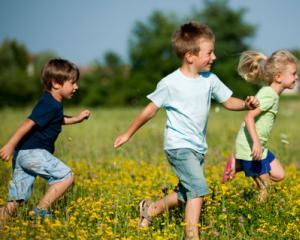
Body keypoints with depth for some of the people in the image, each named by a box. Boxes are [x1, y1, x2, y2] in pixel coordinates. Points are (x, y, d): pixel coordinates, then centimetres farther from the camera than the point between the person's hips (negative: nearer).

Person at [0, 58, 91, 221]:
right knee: (66, 177, -9)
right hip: (33, 152, -10)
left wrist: (76, 119, 29)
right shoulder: (51, 105, -14)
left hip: (22, 153, 10)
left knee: (17, 198, 10)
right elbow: (29, 123, -22)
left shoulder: (52, 103, 17)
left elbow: (57, 121, 38)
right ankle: (41, 211, -8)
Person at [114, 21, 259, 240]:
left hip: (198, 148, 7)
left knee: (186, 194, 14)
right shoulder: (170, 83, -14)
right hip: (179, 146, -7)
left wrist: (246, 104, -10)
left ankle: (151, 209, 35)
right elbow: (150, 111, -3)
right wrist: (128, 134, 5)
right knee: (198, 188, -21)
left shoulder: (210, 80, 1)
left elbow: (228, 101, 12)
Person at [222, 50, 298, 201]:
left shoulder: (271, 93, 8)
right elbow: (249, 117, -29)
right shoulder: (269, 96, -21)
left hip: (259, 145, 9)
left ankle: (237, 165, 15)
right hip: (250, 147, -9)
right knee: (264, 186, -4)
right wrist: (256, 143, -34)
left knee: (278, 175, 13)